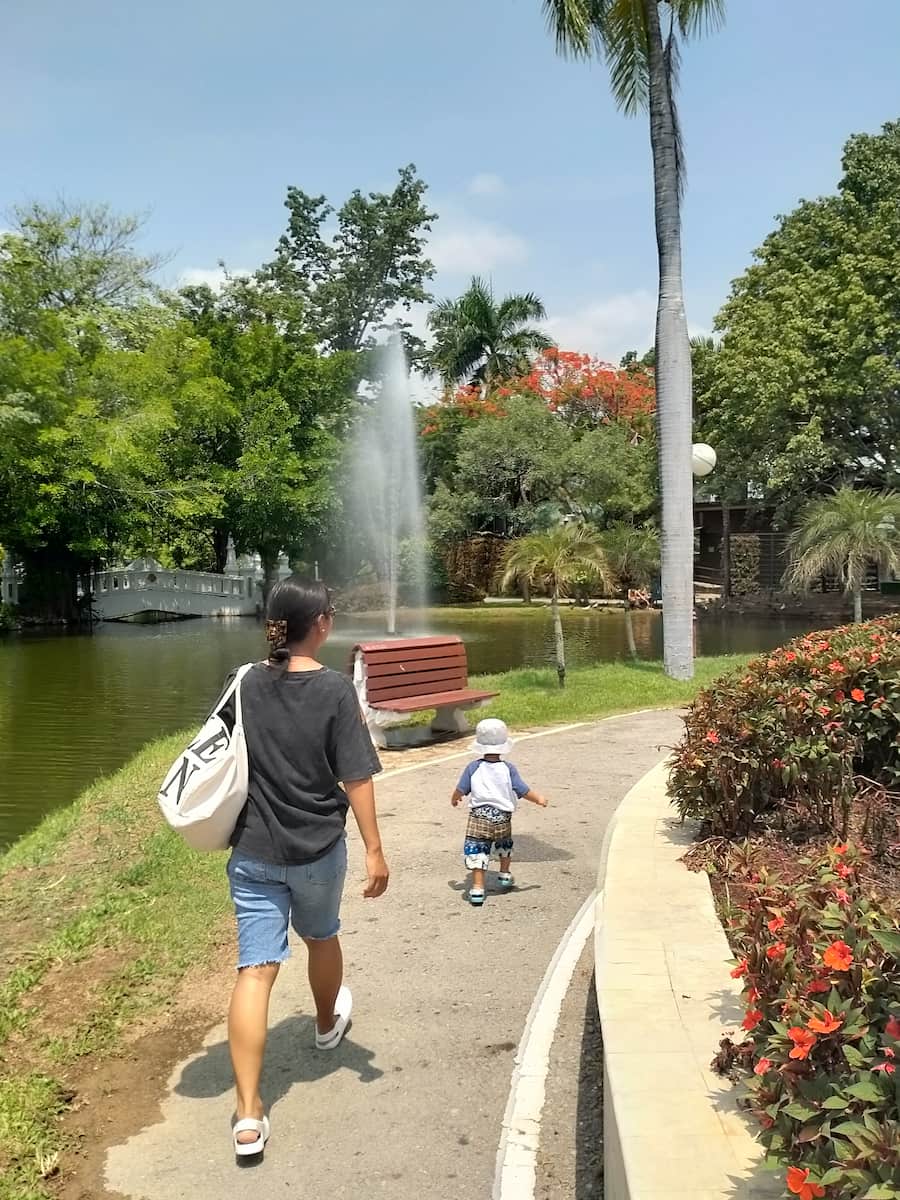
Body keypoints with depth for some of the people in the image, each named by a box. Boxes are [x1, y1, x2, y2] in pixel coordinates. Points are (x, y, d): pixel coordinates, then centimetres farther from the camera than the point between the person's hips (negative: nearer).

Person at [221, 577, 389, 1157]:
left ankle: (249, 1113, -2)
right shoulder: (335, 689, -15)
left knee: (255, 970, 1)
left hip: (253, 851, 2)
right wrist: (374, 849, -9)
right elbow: (356, 778, -15)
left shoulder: (249, 684, -3)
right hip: (318, 849, -2)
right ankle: (328, 1023, 52)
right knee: (321, 936, 25)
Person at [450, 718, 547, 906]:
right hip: (502, 816, 2)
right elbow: (523, 790, -3)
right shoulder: (508, 769, -5)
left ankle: (477, 887, -9)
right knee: (505, 844, 29)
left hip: (479, 815, -2)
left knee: (476, 850, 0)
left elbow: (461, 790, 3)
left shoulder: (473, 768, -4)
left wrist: (454, 799, 26)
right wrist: (539, 799, 14)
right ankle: (504, 875, 39)